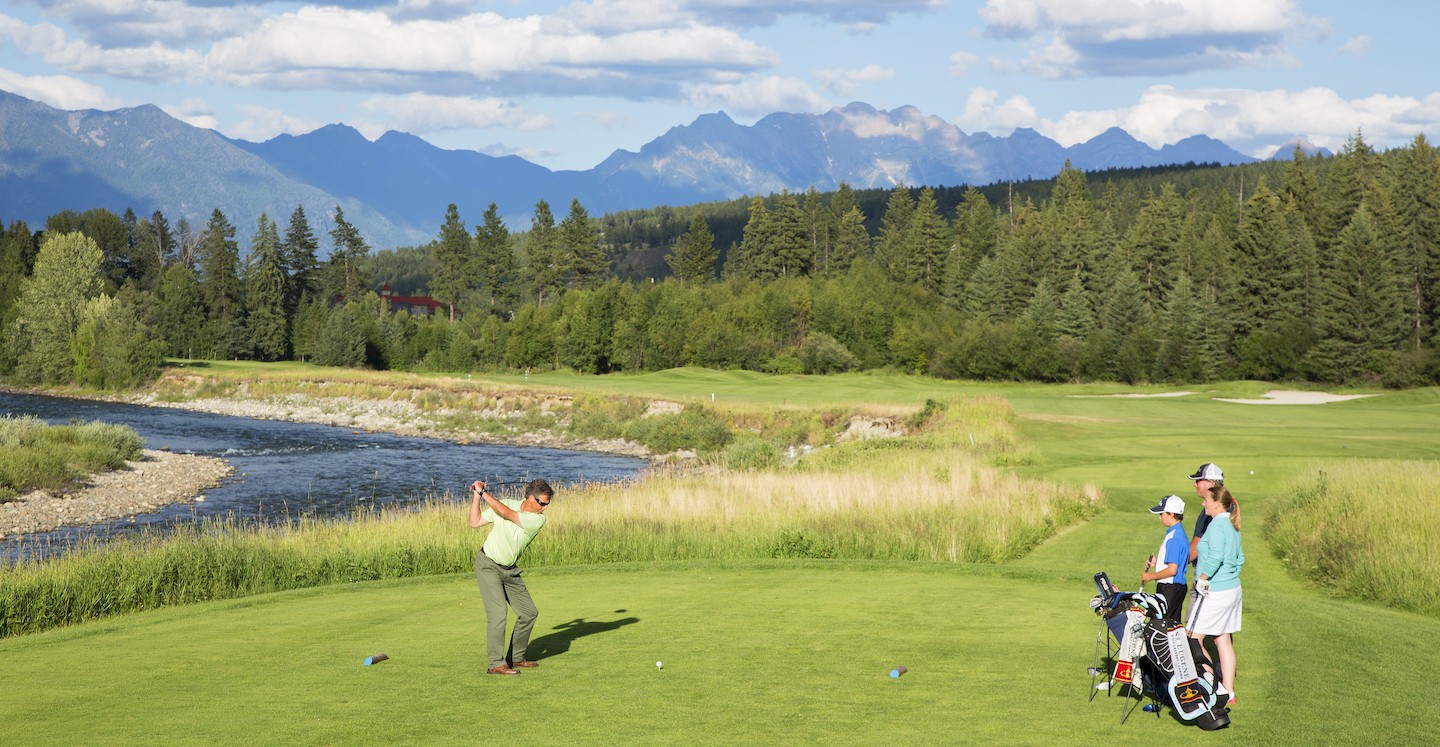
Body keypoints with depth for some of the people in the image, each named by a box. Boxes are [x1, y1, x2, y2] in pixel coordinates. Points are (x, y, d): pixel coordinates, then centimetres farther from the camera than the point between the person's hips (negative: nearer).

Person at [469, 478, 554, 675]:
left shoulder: (538, 520, -12)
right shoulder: (506, 503, -11)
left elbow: (507, 514, -25)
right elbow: (475, 522, -3)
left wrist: (483, 492, -23)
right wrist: (476, 496, -11)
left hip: (510, 570, 4)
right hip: (488, 565, -4)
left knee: (529, 612, 7)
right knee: (498, 611, -18)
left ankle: (515, 658, 23)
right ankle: (496, 664, -15)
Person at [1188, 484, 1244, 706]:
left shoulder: (1216, 525, -17)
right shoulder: (1232, 526, 12)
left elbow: (1215, 557, -29)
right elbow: (1240, 558, 18)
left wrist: (1202, 579, -20)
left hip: (1214, 593, -9)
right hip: (1233, 589, 9)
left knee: (1194, 639, -2)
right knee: (1223, 641, 13)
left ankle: (1216, 686, -3)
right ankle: (1229, 692, 16)